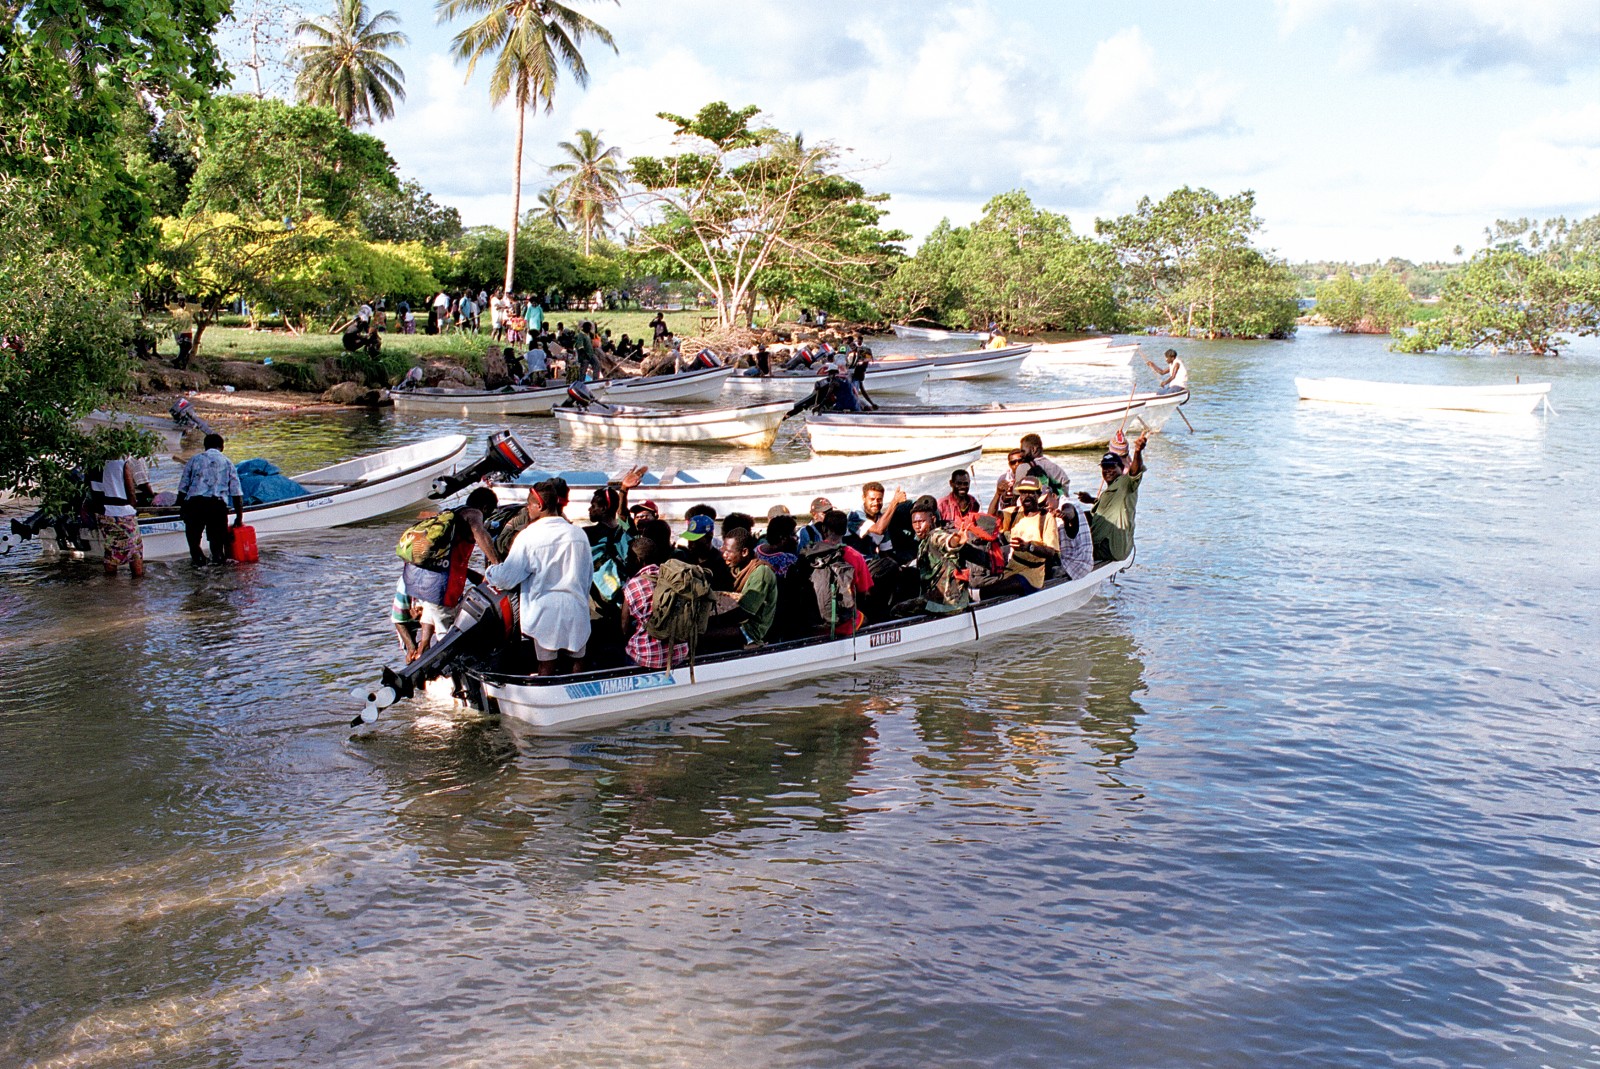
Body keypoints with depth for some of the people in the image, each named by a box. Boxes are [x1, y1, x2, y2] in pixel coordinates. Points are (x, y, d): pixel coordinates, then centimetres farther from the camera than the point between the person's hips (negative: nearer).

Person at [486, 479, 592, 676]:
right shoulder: (579, 534, 4)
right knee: (578, 663, 12)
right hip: (576, 612, 3)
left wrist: (489, 574, 12)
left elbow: (506, 577, -9)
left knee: (547, 667, 3)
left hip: (544, 611, -3)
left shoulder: (528, 536, -10)